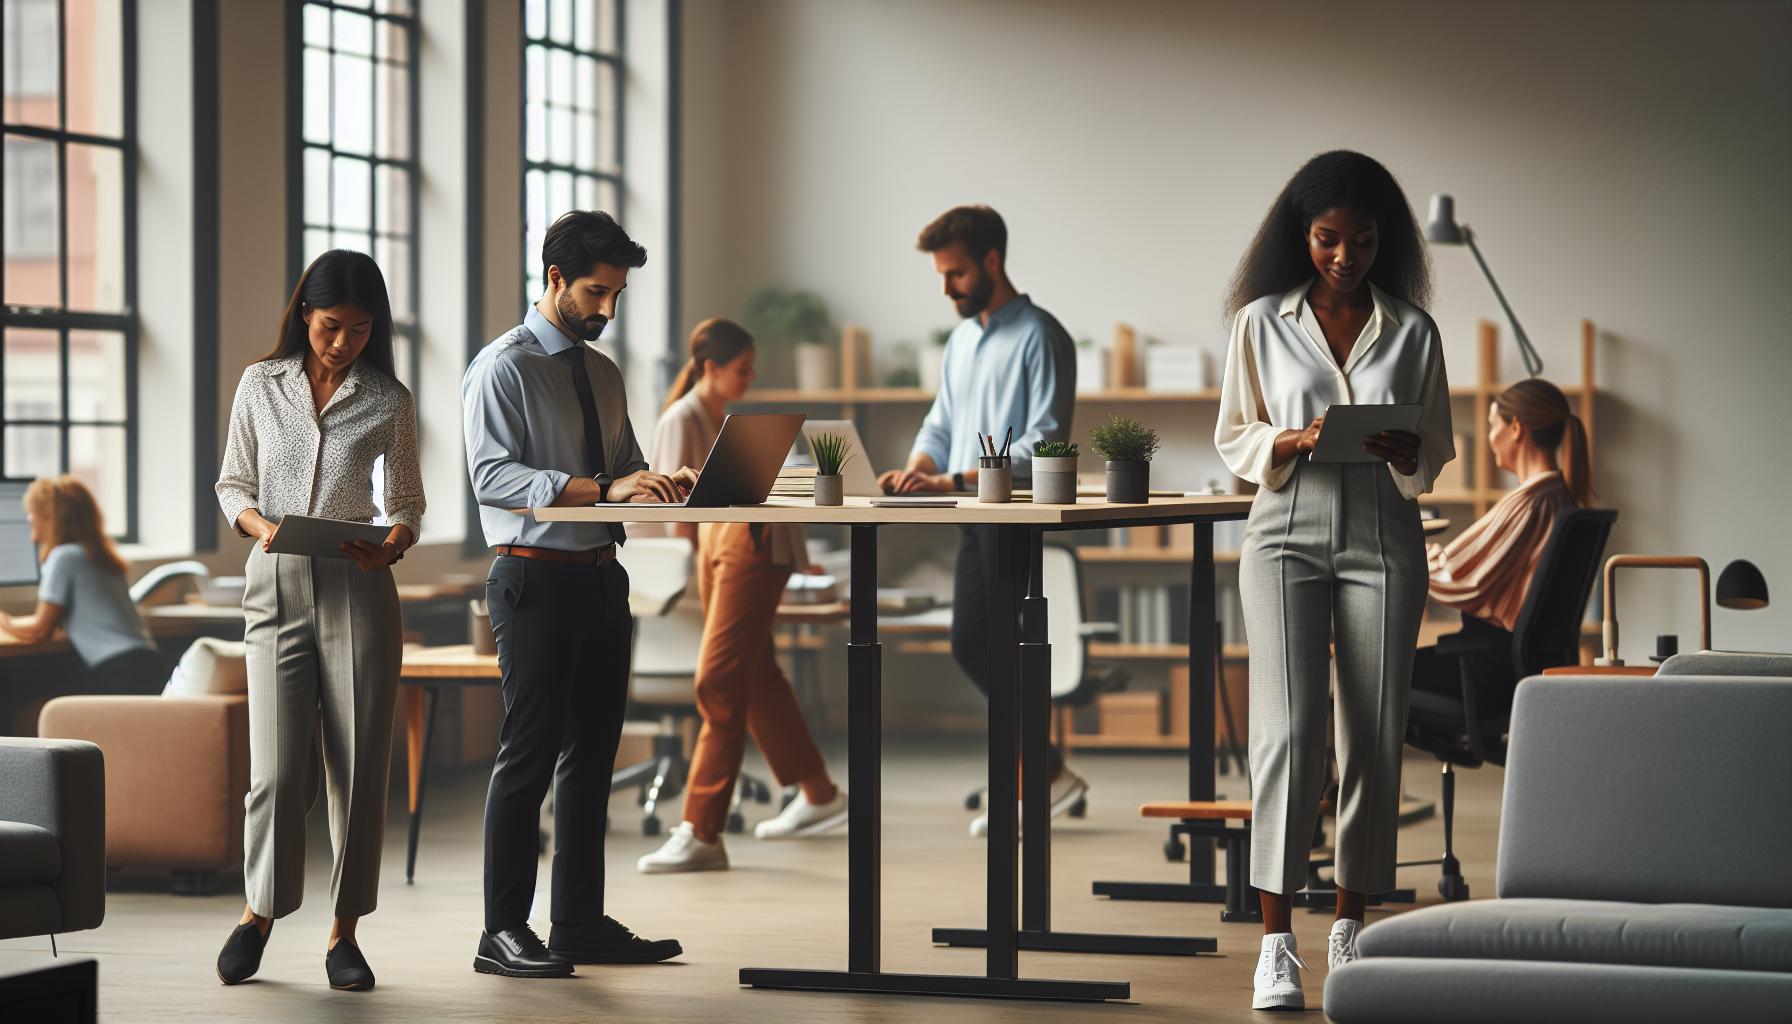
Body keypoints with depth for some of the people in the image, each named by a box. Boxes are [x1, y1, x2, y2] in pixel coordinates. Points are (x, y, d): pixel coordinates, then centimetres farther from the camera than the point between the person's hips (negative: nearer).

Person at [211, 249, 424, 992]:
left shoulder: (388, 402, 5)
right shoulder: (260, 385, 7)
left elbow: (408, 503, 10)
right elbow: (232, 483, 13)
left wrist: (391, 547, -12)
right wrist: (259, 524, -9)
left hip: (357, 591, 0)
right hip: (276, 587, 0)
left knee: (360, 764, -1)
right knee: (279, 767, -6)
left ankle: (344, 933, 9)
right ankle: (261, 908, 17)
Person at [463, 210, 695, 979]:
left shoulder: (603, 373, 16)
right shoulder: (503, 368, -8)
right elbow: (494, 475, -19)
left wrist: (660, 483, -4)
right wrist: (602, 489, -28)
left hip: (602, 576, 8)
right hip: (535, 577, -8)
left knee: (591, 754, 11)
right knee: (530, 754, -6)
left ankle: (581, 922, 19)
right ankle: (504, 932, 0)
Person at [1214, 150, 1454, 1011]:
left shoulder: (1412, 331, 6)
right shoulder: (1262, 322, 4)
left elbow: (1435, 457, 10)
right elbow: (1233, 439, 8)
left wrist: (1403, 453, -13)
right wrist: (1294, 443, -12)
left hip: (1382, 540, 2)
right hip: (1287, 534, -1)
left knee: (1373, 737, 2)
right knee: (1288, 729, -11)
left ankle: (1349, 925, 16)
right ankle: (1275, 943, -13)